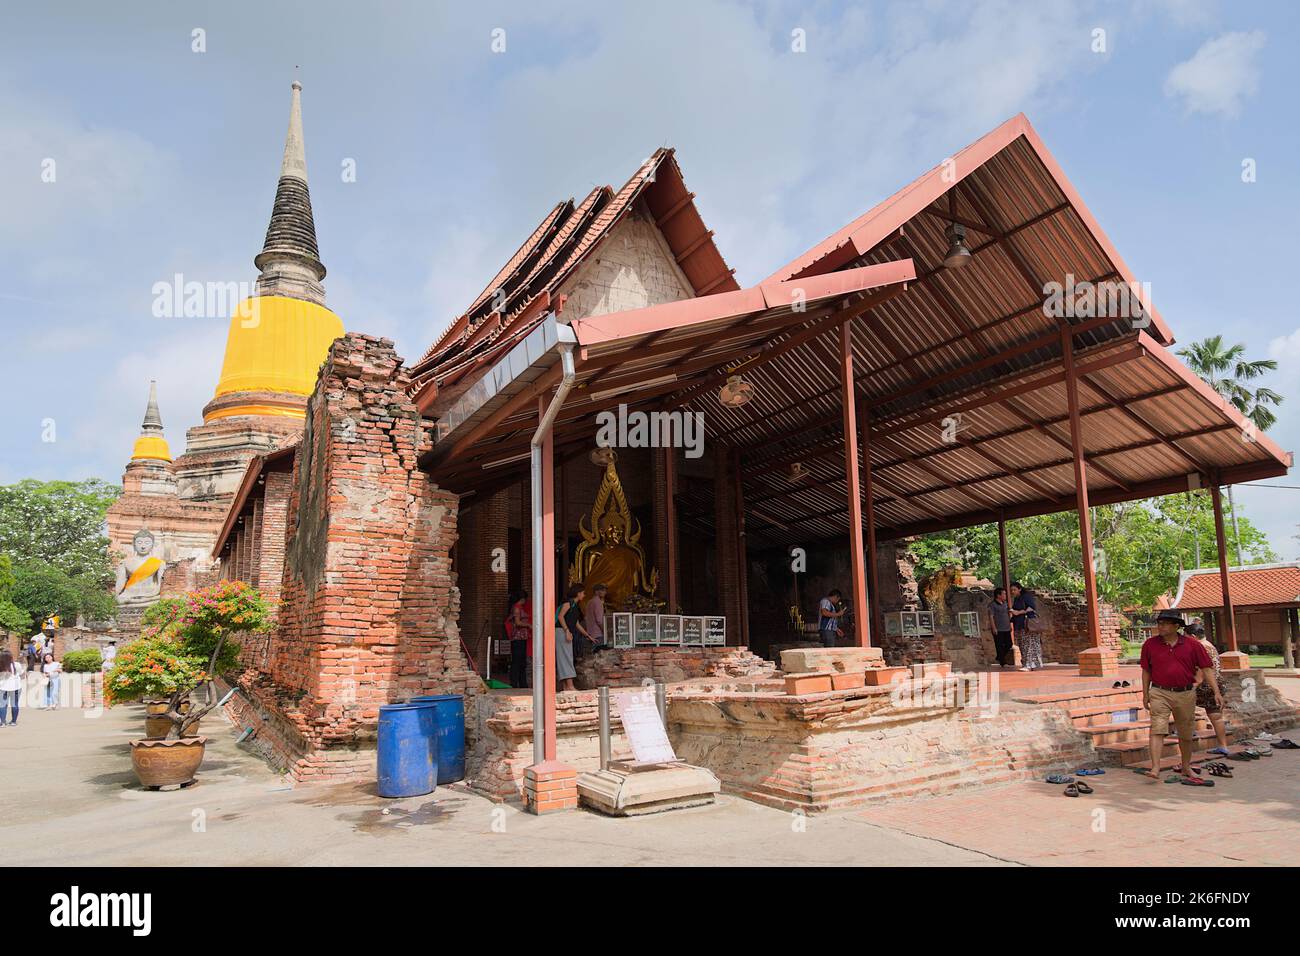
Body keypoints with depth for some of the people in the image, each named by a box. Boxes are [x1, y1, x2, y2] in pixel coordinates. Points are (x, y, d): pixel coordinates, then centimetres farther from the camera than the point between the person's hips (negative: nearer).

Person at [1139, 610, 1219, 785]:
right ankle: (1155, 768, -20)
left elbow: (1206, 669, 2)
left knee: (1186, 734, 14)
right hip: (1160, 693, -1)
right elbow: (1146, 671, 7)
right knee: (1157, 729, -14)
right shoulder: (1150, 644, 0)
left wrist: (1216, 692, -5)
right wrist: (1145, 694, 7)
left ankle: (1186, 768, 30)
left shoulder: (1192, 644, 0)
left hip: (1186, 694, 2)